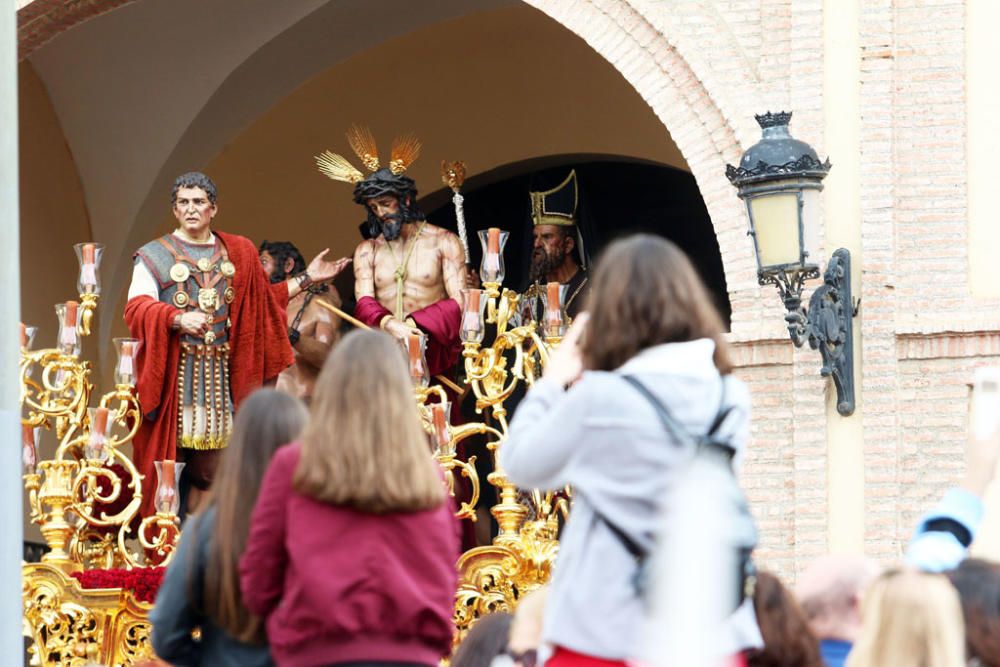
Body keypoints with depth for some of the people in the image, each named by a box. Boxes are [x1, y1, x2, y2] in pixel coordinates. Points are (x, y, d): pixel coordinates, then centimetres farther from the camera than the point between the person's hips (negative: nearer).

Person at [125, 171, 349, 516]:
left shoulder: (237, 254, 16)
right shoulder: (154, 255, 3)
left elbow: (264, 302, 23)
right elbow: (137, 306, -9)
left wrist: (307, 278, 20)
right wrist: (179, 319, -25)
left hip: (220, 372, 4)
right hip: (172, 374, -4)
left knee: (209, 467, 3)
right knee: (170, 459, -8)